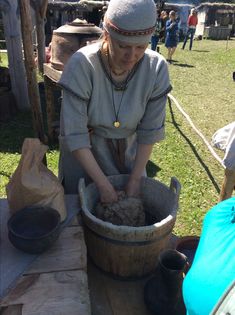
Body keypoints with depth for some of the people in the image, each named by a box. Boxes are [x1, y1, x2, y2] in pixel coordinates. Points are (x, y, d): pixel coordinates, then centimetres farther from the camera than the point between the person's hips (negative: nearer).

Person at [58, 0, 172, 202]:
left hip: (128, 151, 3)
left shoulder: (157, 68, -19)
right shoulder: (82, 65, -27)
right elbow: (74, 134, -25)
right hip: (84, 153, -2)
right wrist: (104, 185, -23)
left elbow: (150, 130, -12)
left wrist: (135, 180, -12)